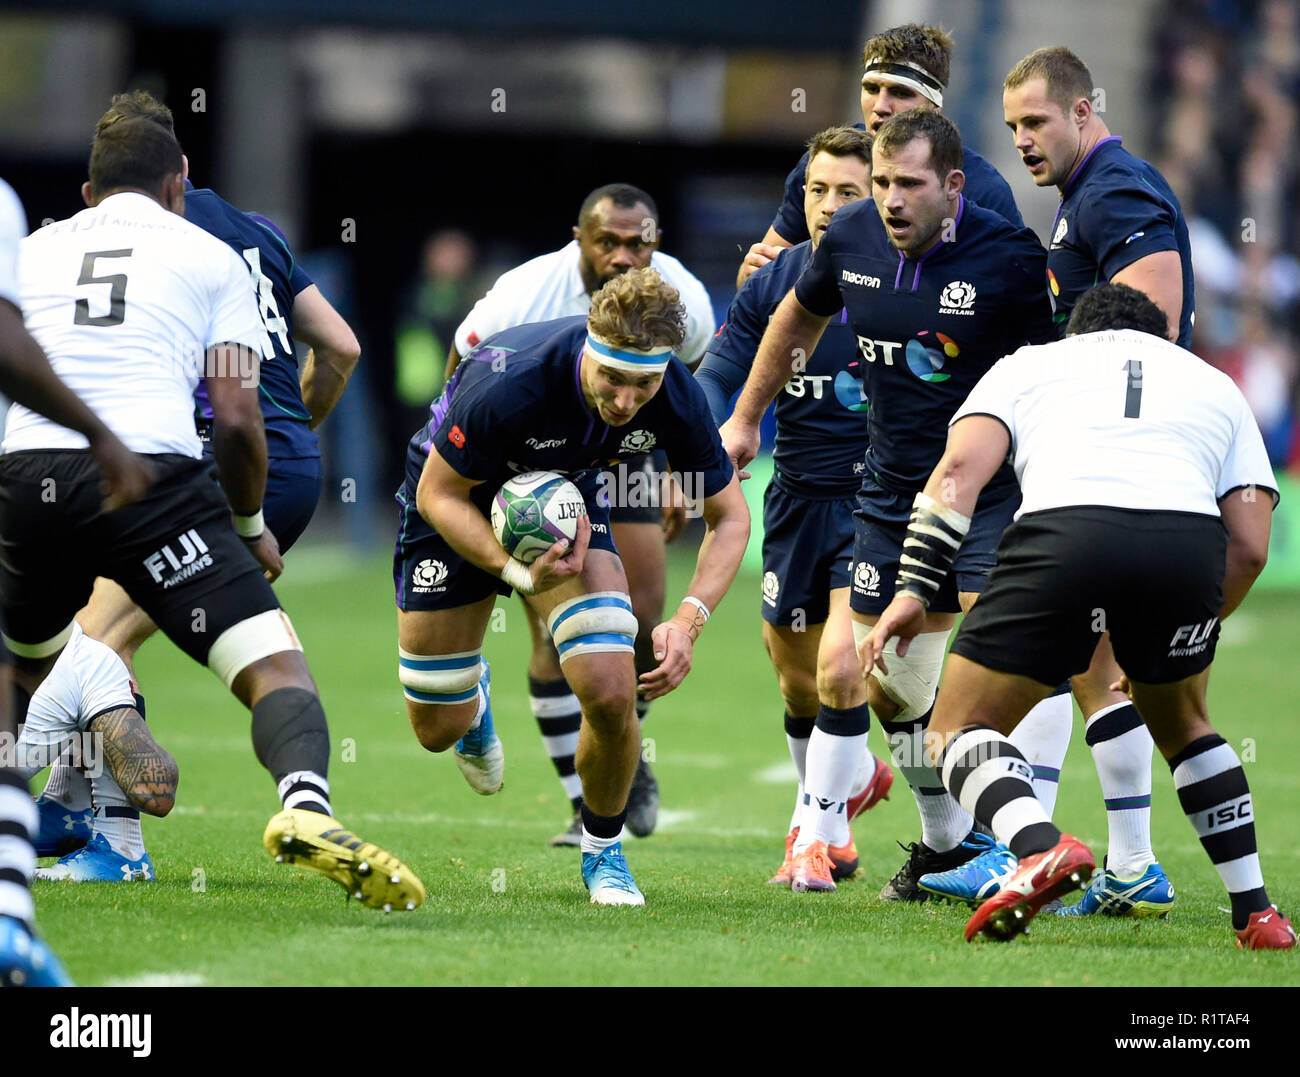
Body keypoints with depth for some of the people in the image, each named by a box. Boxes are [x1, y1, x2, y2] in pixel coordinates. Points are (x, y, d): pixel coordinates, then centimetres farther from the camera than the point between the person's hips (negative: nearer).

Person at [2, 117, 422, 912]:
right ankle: (306, 806, -36)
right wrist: (252, 525, 24)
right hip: (151, 473, -3)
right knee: (275, 668, -8)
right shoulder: (208, 257, 17)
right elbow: (236, 415, 9)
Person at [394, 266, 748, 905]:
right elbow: (439, 495, -24)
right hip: (459, 499, -2)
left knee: (611, 691, -19)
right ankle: (474, 697, 44)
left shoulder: (676, 397, -28)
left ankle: (603, 850, 9)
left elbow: (728, 516, -12)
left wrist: (688, 620, -27)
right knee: (438, 727, 4)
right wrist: (518, 573, -37)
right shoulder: (509, 385, -40)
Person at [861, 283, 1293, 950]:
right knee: (1181, 726, 30)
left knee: (960, 730, 11)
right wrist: (1170, 647, 34)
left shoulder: (1027, 364, 32)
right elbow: (1249, 545, 23)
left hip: (1066, 527, -2)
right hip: (1189, 539, 2)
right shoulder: (1215, 386, 36)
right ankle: (1257, 916, 22)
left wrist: (912, 591, 6)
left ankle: (1042, 848, -18)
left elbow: (961, 468, 12)